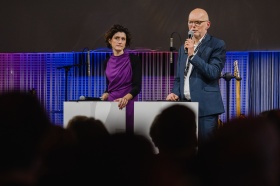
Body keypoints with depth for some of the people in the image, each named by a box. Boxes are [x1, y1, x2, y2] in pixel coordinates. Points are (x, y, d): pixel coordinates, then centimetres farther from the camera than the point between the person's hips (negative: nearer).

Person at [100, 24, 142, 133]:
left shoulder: (133, 59, -4)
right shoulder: (107, 62, 9)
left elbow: (137, 86, -11)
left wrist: (125, 98, -28)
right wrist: (104, 96, -4)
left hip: (128, 104, -4)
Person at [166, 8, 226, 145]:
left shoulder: (217, 45, -1)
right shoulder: (184, 47, 18)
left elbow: (214, 73, -14)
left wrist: (192, 55, -18)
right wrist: (175, 93, 2)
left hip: (205, 107, -6)